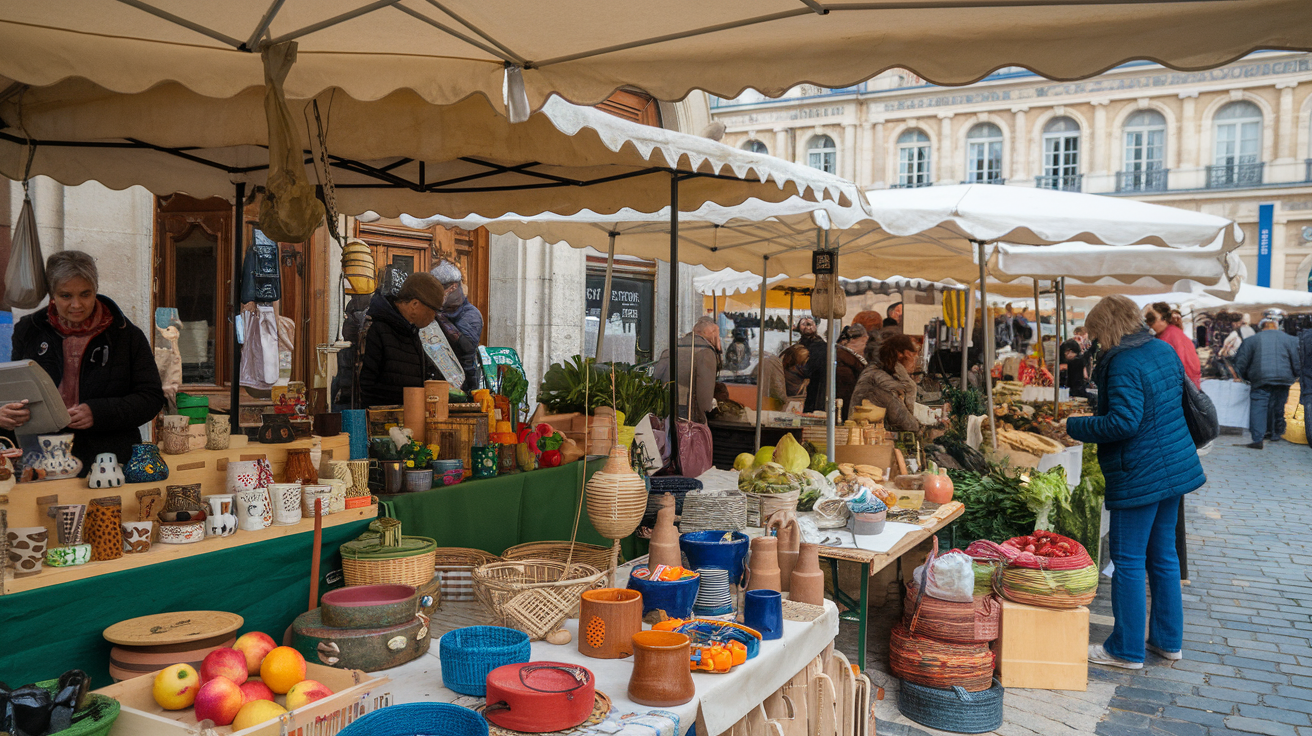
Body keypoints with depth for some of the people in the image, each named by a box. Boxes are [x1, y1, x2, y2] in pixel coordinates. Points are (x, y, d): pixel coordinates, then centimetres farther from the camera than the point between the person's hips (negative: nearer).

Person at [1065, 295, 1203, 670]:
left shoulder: (1123, 364, -20)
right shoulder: (1164, 350, 8)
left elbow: (1124, 422, -26)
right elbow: (1182, 395, 21)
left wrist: (1074, 426, -16)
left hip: (1139, 476, -9)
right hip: (1176, 467, 9)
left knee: (1129, 561, 0)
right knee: (1163, 555, 18)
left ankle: (1127, 650, 8)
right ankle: (1168, 639, 29)